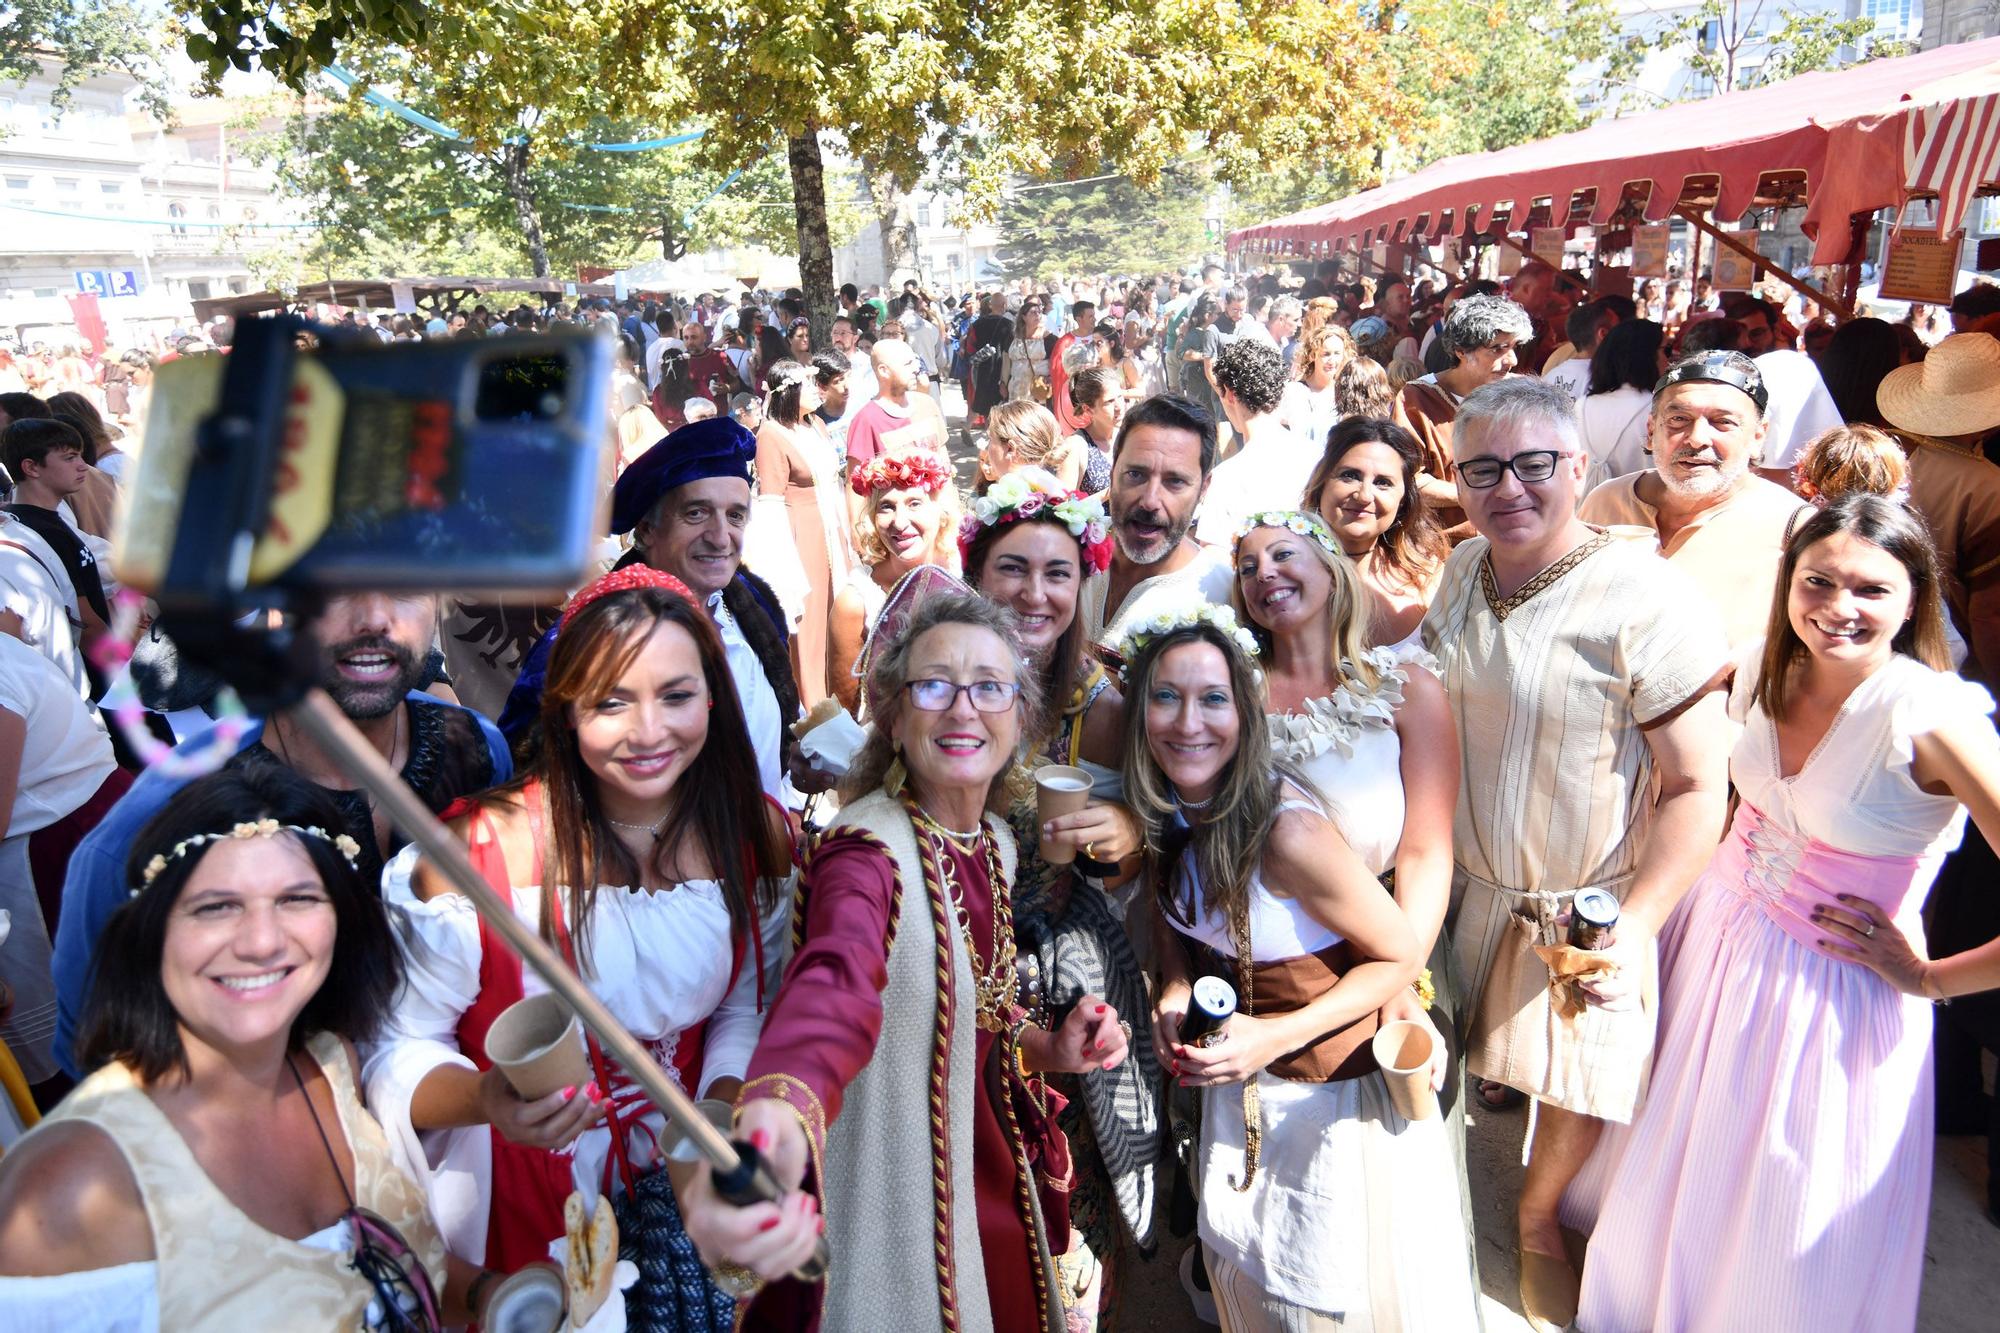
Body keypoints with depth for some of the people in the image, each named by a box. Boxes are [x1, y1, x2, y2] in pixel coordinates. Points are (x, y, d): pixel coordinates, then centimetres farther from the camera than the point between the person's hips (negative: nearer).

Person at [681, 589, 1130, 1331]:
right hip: (901, 1210, -7)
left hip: (998, 1187, 7)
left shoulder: (994, 841, -1)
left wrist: (1045, 1047, -6)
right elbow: (835, 985, -46)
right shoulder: (871, 848, -24)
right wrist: (779, 1113, -65)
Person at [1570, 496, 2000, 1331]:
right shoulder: (1763, 670, -7)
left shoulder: (1931, 718, -24)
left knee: (1788, 1226, 14)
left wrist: (1932, 979, -15)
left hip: (1834, 990, -6)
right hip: (1719, 931, 6)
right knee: (1676, 1175, 24)